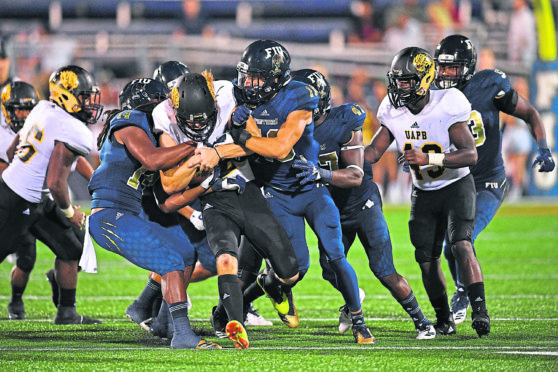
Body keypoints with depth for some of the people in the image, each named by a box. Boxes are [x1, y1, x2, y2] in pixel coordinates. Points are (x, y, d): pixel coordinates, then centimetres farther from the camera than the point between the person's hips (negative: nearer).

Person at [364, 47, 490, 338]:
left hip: (456, 186, -5)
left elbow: (470, 155, -27)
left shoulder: (447, 107, -23)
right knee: (426, 260, 1)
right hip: (424, 193, 5)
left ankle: (480, 311, -27)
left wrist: (428, 158, -39)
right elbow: (373, 150, -1)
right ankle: (444, 320, 16)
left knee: (461, 245, -24)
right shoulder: (395, 113, -7)